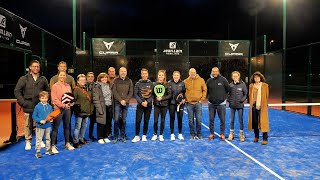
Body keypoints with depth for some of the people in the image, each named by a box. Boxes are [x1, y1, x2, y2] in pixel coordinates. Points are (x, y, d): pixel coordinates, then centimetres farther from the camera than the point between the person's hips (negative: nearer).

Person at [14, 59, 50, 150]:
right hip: (28, 107, -1)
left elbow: (48, 91, 13)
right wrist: (22, 102, -5)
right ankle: (28, 141, 17)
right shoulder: (24, 79, 4)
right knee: (28, 125, 4)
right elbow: (17, 91, 3)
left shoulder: (43, 79, 9)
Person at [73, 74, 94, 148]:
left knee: (84, 126, 16)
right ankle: (75, 142, 7)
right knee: (78, 127, -2)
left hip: (87, 111, 7)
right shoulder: (76, 89, -8)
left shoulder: (87, 89, 13)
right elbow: (73, 100, -13)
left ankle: (81, 139, 29)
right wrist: (77, 105, -26)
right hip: (79, 111, -7)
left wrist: (91, 109, 17)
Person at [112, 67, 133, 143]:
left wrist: (125, 100, -9)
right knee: (116, 119, -5)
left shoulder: (129, 81, 8)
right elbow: (114, 91, -4)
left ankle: (123, 136, 15)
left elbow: (131, 92, 4)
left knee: (124, 120, 6)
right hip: (117, 103, -1)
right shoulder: (116, 80, 3)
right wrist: (120, 100, -12)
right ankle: (115, 136, 5)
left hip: (126, 103, 2)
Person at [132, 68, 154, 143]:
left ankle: (144, 135, 17)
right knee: (138, 120, -6)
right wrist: (141, 102, -13)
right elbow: (135, 94, -3)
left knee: (146, 121, 6)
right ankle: (137, 136, 5)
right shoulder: (138, 84, 3)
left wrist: (147, 102, -12)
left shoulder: (151, 84, 5)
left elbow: (153, 95, 2)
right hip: (140, 105, -1)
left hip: (148, 105, 1)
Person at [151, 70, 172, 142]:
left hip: (164, 105, -1)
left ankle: (161, 135, 21)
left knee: (162, 120, 6)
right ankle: (155, 134, 19)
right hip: (156, 105, 1)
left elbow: (170, 95, -4)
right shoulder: (155, 84, 3)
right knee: (155, 120, 0)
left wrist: (162, 98, -13)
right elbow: (152, 94, 8)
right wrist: (155, 99, -6)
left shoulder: (167, 85, -2)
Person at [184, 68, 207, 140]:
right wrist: (185, 99, -2)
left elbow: (204, 90, 5)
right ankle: (192, 134, 19)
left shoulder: (201, 80, 1)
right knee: (190, 120, 6)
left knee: (199, 120, 4)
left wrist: (202, 99, -2)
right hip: (189, 103, 1)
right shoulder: (185, 81, 2)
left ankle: (199, 134, 20)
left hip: (198, 103, 0)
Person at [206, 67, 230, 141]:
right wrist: (210, 96, 6)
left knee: (222, 119, 5)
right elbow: (206, 90, 13)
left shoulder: (223, 79, -6)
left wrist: (222, 94, 9)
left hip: (221, 103, -2)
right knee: (211, 119, 8)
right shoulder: (209, 80, 0)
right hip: (211, 104, 2)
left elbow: (228, 89, 2)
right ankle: (212, 133, 20)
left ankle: (222, 134, 18)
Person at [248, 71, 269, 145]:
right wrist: (252, 103, 5)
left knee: (263, 122, -5)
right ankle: (256, 137, 23)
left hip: (262, 106, -3)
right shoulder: (251, 86, 9)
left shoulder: (265, 85, 0)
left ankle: (265, 139, 2)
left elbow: (266, 96, 3)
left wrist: (263, 104, 0)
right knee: (254, 122, 9)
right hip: (254, 106, 3)